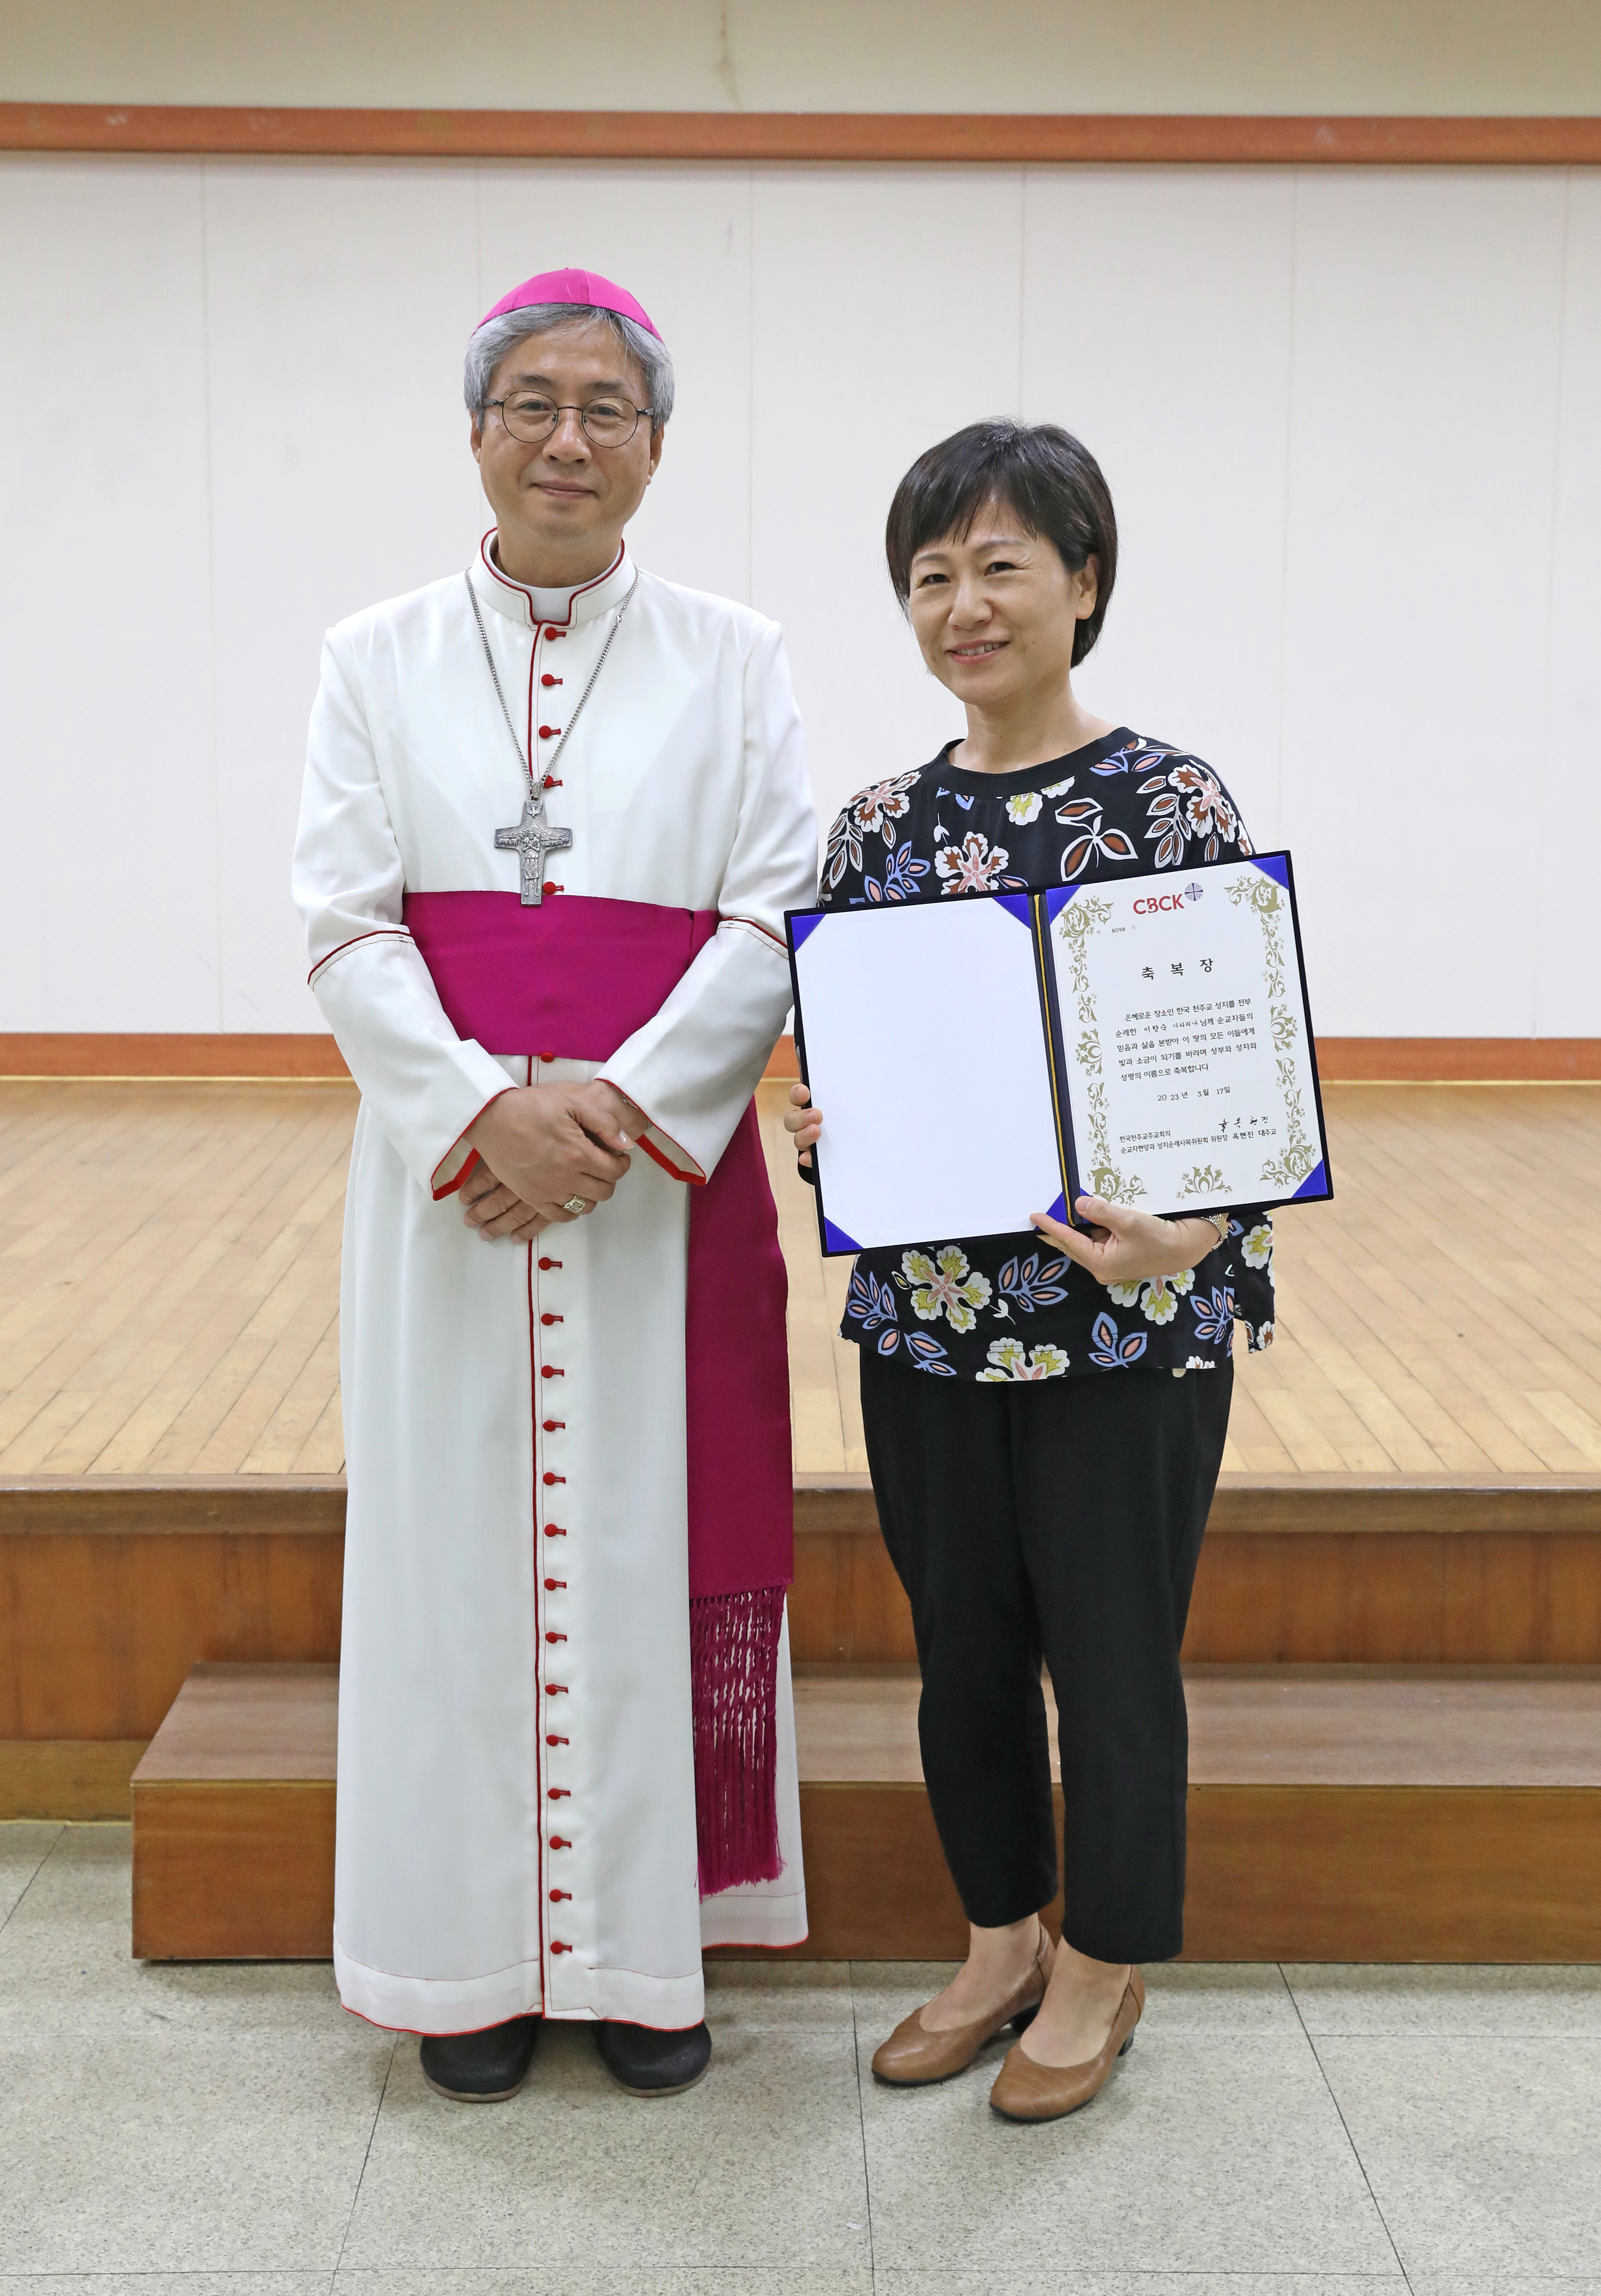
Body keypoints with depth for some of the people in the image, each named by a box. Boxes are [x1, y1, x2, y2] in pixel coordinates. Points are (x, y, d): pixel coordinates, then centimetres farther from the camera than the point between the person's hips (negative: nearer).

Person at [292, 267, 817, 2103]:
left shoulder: (733, 659, 6)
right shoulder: (379, 658, 8)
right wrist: (485, 1107, -16)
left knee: (654, 1548, 4)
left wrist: (619, 1104, -16)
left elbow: (773, 920, -2)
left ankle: (647, 1951, 19)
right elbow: (343, 921, 0)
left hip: (667, 1173, 0)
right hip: (446, 1172, 1)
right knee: (463, 1552, 5)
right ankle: (477, 1962, 20)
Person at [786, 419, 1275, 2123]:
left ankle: (1100, 1975, 31)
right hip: (928, 1318, 5)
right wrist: (819, 1129, -11)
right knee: (962, 1652, 16)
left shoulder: (1174, 804, -8)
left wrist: (1188, 1236, -26)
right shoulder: (882, 825, 5)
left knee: (1111, 1660, 9)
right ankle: (1000, 1946, 37)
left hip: (1124, 1325, -4)